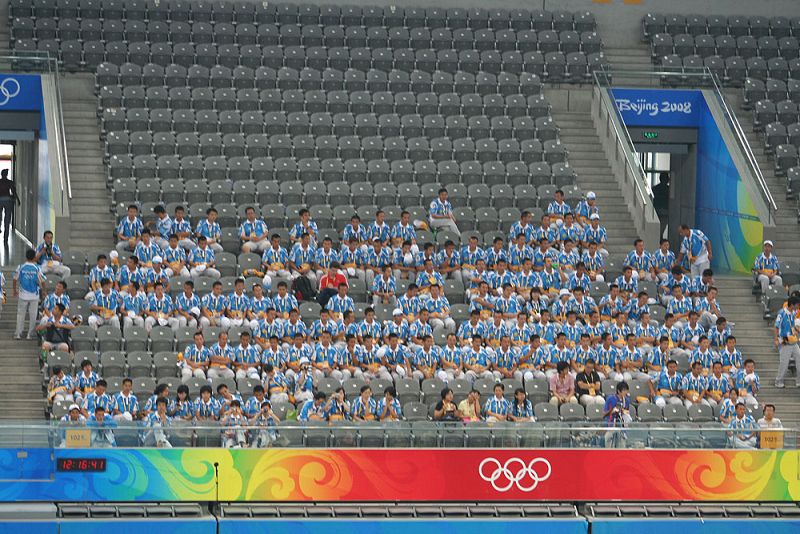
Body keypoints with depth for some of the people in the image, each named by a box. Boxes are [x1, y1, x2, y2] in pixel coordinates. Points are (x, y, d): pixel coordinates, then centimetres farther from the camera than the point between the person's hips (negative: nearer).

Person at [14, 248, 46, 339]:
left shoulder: (20, 267, -7)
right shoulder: (37, 268, -10)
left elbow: (15, 279, 0)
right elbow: (42, 281, -9)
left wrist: (15, 290, 15)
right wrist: (43, 289, 10)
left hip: (23, 295, 0)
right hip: (34, 295, 0)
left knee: (20, 314, 10)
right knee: (32, 315, 9)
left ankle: (18, 334, 8)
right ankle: (30, 334, 11)